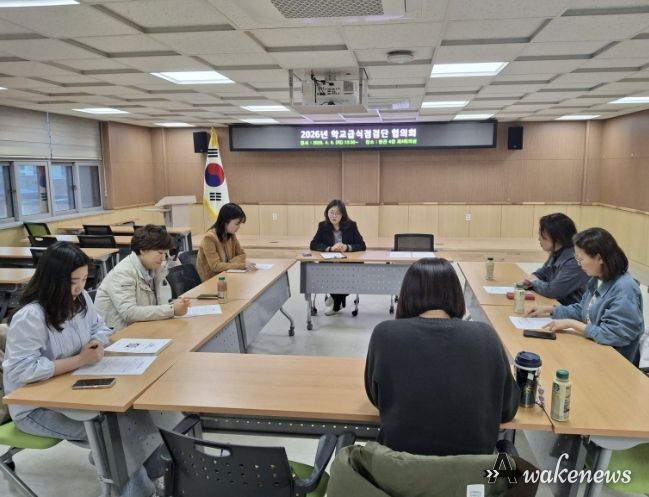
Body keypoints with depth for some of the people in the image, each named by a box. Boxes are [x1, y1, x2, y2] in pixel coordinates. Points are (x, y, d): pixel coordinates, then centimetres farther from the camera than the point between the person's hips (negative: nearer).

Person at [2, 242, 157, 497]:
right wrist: (80, 359, -27)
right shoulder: (29, 317, -26)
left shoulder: (80, 298, -3)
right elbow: (22, 370, -31)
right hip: (36, 407, -7)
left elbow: (99, 328, 13)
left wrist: (96, 345, -11)